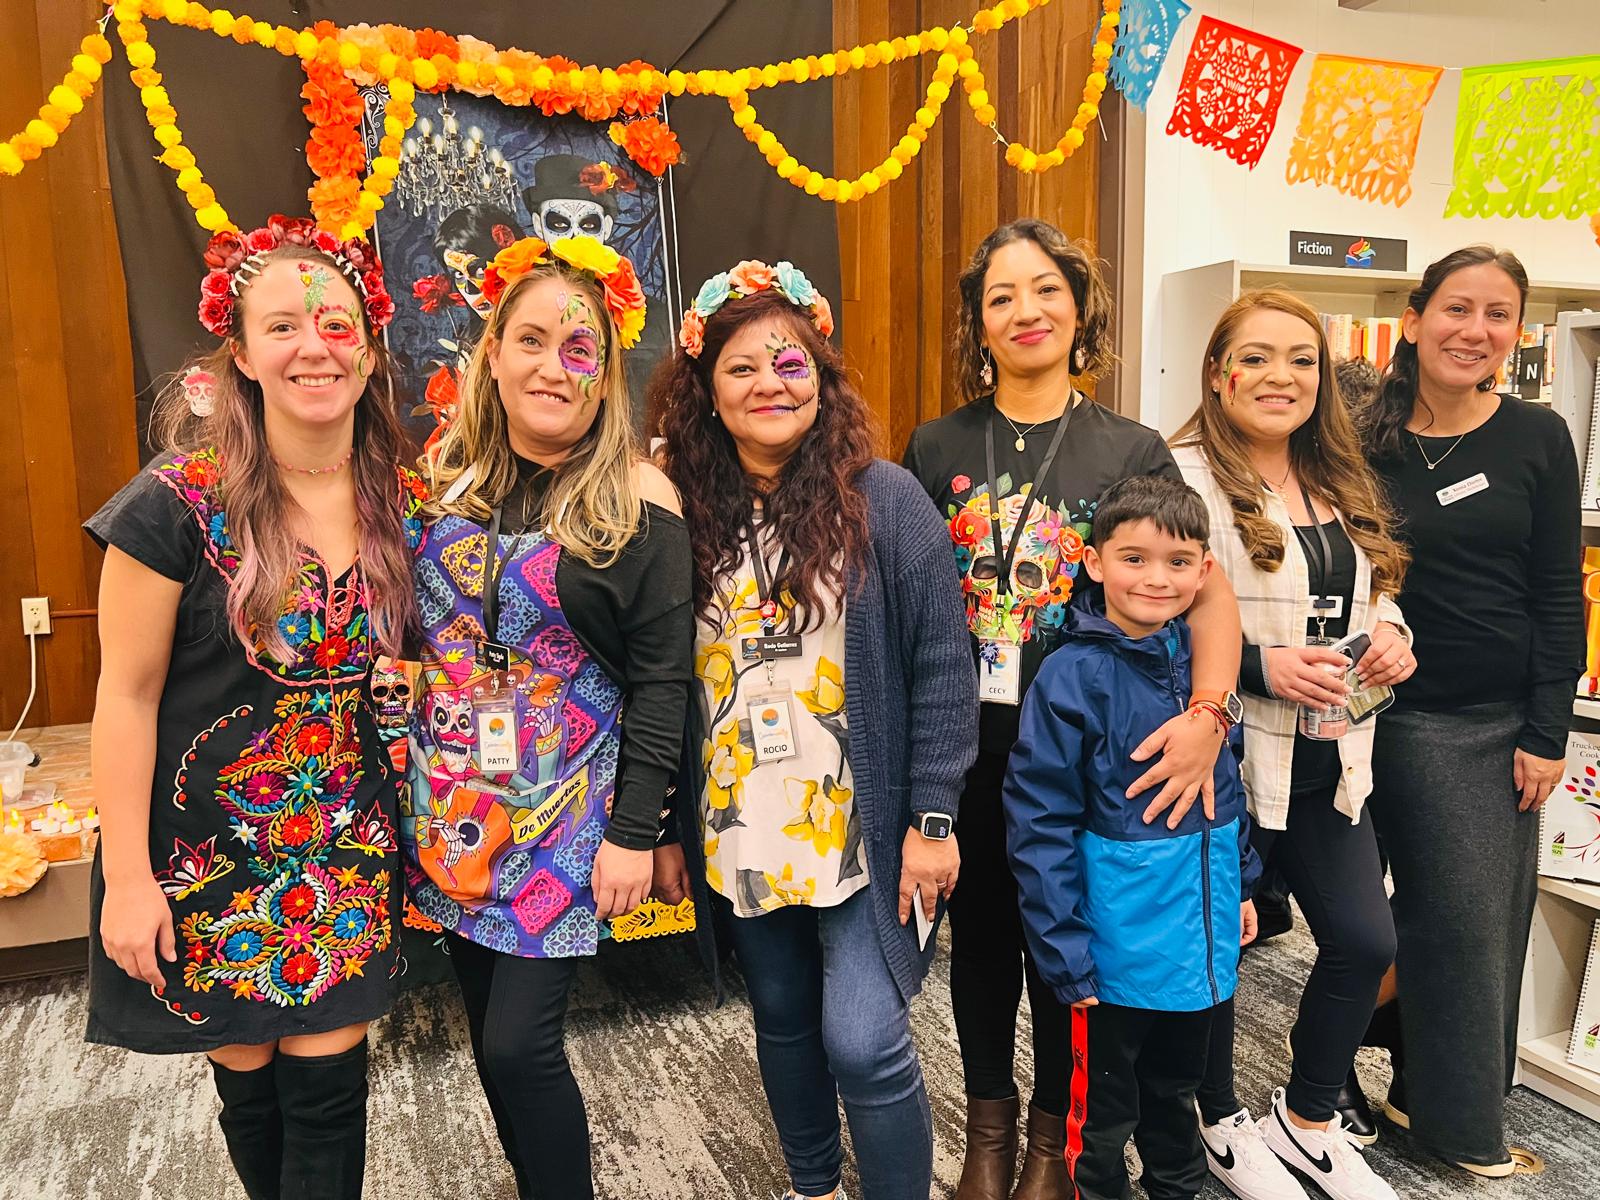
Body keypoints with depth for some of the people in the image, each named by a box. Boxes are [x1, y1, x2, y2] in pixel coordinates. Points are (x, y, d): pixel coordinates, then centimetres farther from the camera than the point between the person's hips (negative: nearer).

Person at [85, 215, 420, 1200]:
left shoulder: (405, 507, -3)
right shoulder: (178, 506, -16)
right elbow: (126, 696, -11)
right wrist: (127, 878, -10)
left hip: (346, 842, 3)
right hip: (209, 843, -2)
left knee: (329, 1082, 8)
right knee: (248, 1078, 13)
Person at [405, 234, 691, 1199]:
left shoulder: (637, 499, -11)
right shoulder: (452, 477, 3)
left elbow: (662, 677, -11)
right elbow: (421, 628, 11)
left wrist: (636, 832, -11)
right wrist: (408, 781, 9)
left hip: (564, 813, -5)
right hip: (455, 806, 5)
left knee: (521, 1043, -2)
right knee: (490, 1035, 15)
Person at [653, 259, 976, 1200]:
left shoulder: (885, 499, -9)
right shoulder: (688, 515, 0)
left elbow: (942, 664, -9)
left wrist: (932, 817, -12)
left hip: (864, 827, -4)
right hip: (742, 830, 4)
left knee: (864, 1042, -5)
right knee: (783, 1022, 20)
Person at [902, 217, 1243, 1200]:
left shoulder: (1133, 450, -4)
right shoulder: (938, 447, 1)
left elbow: (1210, 591, -11)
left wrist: (1208, 715, -24)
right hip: (967, 739, 2)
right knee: (981, 930, 15)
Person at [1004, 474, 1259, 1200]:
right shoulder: (1074, 677, -20)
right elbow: (1039, 827, -19)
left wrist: (1243, 883, 13)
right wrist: (1065, 951, -19)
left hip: (1201, 938, 6)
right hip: (1119, 947, -5)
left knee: (1176, 1088, 27)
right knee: (1104, 1112, 15)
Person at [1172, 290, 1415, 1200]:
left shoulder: (1344, 484, 12)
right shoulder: (1186, 477, -14)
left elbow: (1376, 594, 22)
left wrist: (1391, 634, 1)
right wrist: (1262, 666, -26)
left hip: (1329, 764, 7)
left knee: (1365, 942, 11)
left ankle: (1310, 1119, 36)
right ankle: (1222, 1123, 36)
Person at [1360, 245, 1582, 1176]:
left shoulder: (1538, 438, 0)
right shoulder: (1370, 443, -3)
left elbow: (1560, 595, 0)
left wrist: (1548, 735, -4)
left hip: (1510, 719, 3)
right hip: (1414, 716, -2)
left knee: (1496, 919, 10)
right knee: (1463, 920, 1)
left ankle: (1425, 1090, 30)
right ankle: (1465, 1128, 20)